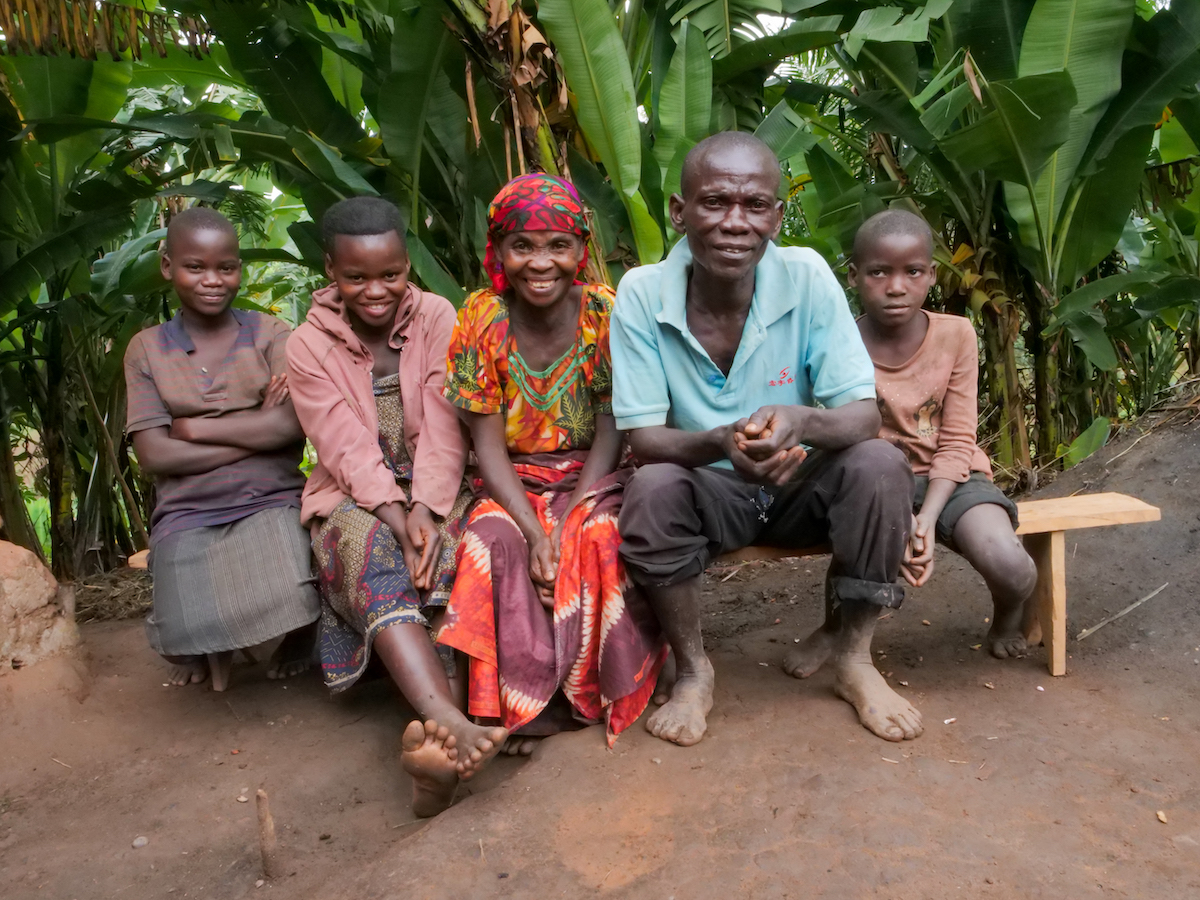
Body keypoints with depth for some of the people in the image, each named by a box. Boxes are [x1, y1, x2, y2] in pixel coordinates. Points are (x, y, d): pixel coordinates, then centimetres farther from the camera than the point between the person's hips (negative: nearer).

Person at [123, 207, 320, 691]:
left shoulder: (270, 334, 5)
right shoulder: (146, 349, 8)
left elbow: (292, 425, -10)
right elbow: (153, 454, -2)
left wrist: (193, 427, -5)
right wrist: (256, 432, -8)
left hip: (272, 501, -1)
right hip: (187, 513, 1)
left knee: (287, 598, -29)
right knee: (190, 629, -24)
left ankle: (301, 631, 10)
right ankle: (211, 646, 16)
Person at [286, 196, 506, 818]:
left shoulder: (436, 317, 1)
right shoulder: (308, 346, 0)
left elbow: (444, 428, -8)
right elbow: (348, 449, -11)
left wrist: (426, 508, -24)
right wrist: (395, 515, -28)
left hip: (436, 488, 2)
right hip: (355, 497, -1)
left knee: (442, 551, -33)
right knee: (368, 544, -35)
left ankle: (431, 736, -41)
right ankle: (448, 721, -53)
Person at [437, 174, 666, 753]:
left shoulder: (605, 313, -9)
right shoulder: (482, 320, -8)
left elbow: (610, 435, -9)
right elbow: (489, 446, -8)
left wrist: (567, 525, -21)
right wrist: (534, 531, -23)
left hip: (594, 478, 0)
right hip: (515, 484, 1)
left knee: (603, 538, -31)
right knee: (495, 539, -30)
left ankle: (588, 693, -10)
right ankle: (526, 701, -16)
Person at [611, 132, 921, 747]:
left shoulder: (807, 277, -16)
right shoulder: (641, 295, -16)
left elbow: (863, 414, -17)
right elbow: (643, 437, -17)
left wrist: (800, 422, -41)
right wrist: (721, 444, -39)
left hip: (803, 488, 1)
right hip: (710, 493, -1)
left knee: (880, 465, -26)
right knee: (651, 489, -31)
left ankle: (853, 658, -3)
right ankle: (693, 669, -4)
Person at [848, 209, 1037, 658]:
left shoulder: (956, 335, -6)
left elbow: (956, 443, -6)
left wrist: (927, 518, -21)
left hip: (948, 479, 1)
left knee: (1012, 569, -25)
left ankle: (1007, 619, 17)